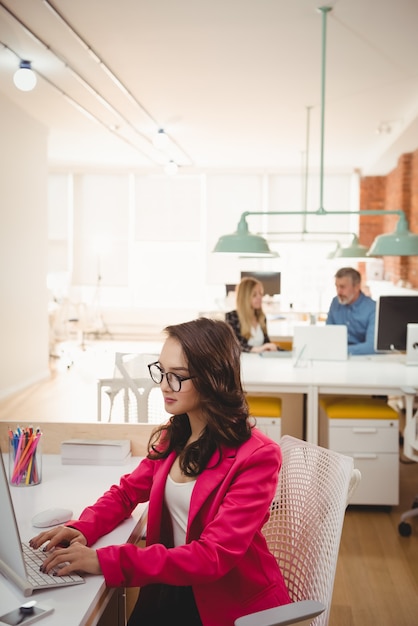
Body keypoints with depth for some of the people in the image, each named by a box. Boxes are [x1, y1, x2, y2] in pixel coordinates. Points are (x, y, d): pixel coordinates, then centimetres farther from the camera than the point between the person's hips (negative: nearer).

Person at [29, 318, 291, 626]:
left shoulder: (257, 456, -19)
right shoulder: (173, 436, 4)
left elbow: (215, 555, -25)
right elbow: (127, 491, 14)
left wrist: (106, 561, -31)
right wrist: (82, 529, -9)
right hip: (172, 587, 6)